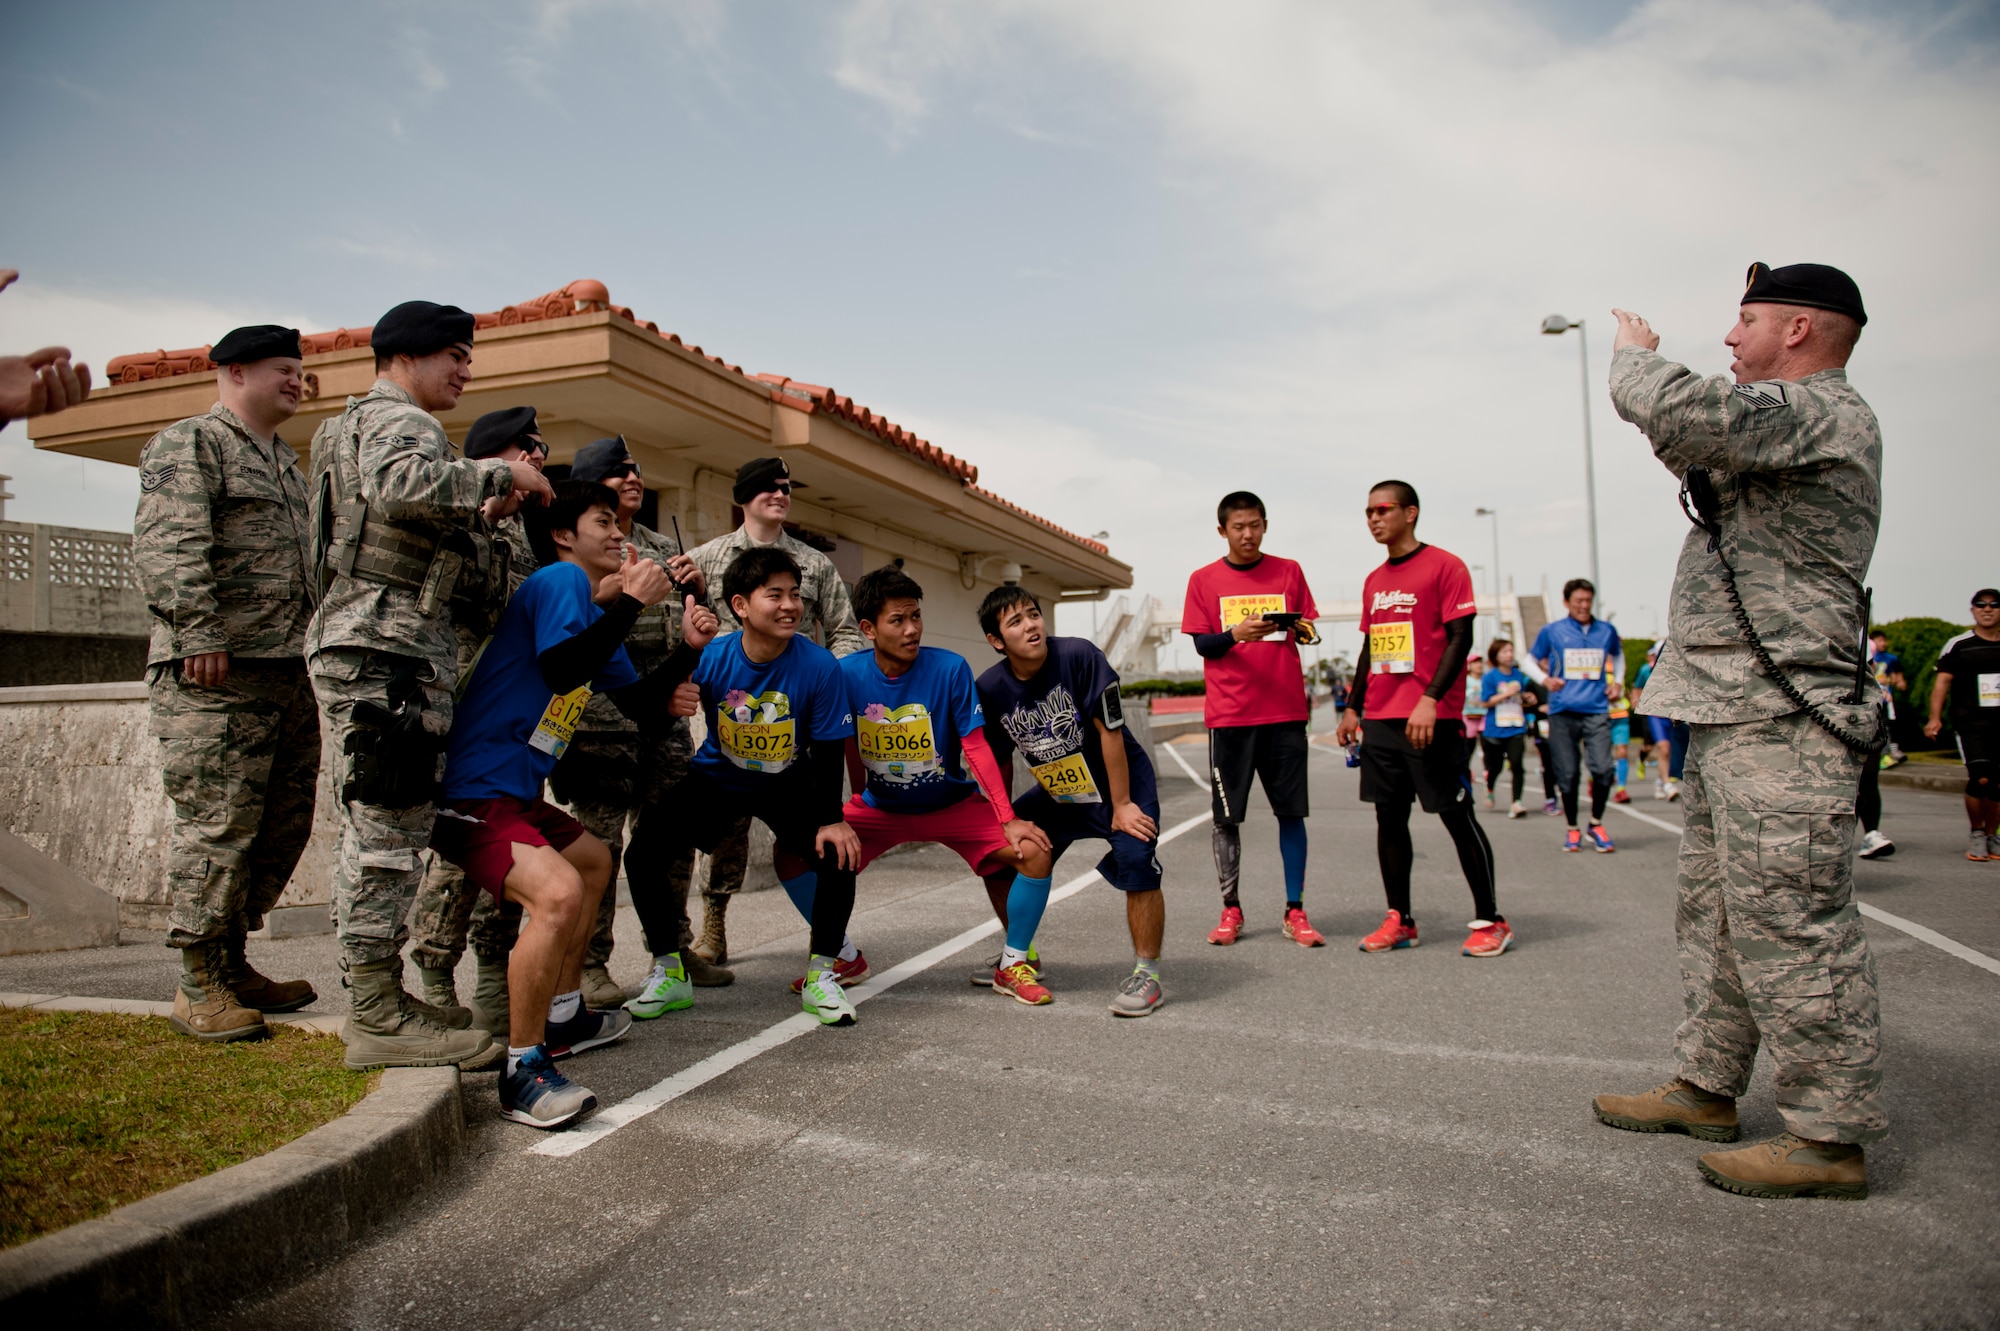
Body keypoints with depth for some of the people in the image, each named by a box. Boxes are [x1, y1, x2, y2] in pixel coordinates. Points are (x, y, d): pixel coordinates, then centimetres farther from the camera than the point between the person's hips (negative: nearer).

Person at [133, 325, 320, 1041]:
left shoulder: (285, 460, 25)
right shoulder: (189, 443, -2)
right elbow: (166, 545, -15)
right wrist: (198, 632, -22)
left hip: (289, 675, 9)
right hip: (216, 675, -9)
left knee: (283, 824, 9)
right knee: (217, 826, -7)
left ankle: (232, 963, 20)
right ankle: (199, 986, 2)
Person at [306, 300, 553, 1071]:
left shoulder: (359, 423, 28)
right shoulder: (398, 421, -5)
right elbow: (404, 485, -29)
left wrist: (476, 514, 16)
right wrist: (499, 474, -19)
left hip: (362, 646, 11)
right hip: (388, 650, -11)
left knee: (377, 828, 13)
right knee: (393, 828, -10)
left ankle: (373, 998, 21)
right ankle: (380, 1015, -5)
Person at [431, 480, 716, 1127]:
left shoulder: (596, 611, 19)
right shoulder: (561, 580, -10)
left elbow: (644, 705, 19)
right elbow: (560, 668, -28)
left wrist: (689, 647, 7)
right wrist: (631, 601, -20)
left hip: (516, 793, 11)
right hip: (473, 792, -11)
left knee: (594, 860, 29)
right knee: (557, 892, -30)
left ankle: (564, 1016, 39)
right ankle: (523, 1072, -15)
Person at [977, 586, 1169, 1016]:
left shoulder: (1078, 656, -25)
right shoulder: (990, 688, -13)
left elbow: (1110, 731, -21)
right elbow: (999, 762, 2)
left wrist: (1121, 806, -18)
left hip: (1121, 781, -5)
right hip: (1056, 794, 5)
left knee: (1136, 860, -26)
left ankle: (1147, 975, -7)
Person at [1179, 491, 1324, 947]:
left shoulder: (1288, 572, 9)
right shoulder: (1204, 580, 5)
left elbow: (1308, 631, 11)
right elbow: (1201, 644, 1)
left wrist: (1304, 630, -12)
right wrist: (1237, 633, -18)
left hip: (1285, 711, 1)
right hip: (1229, 714, -1)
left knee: (1291, 811, 1)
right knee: (1226, 816, 2)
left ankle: (1294, 911, 10)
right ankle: (1231, 910, 14)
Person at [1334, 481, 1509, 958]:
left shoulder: (1445, 566, -5)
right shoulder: (1374, 581, 16)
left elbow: (1460, 638, -11)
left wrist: (1430, 700, -20)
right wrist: (1353, 708, 17)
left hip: (1432, 718, -7)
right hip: (1380, 720, 7)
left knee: (1456, 814, -2)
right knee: (1389, 816, 7)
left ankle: (1490, 920, 10)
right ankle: (1399, 920, 15)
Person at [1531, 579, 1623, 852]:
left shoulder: (1606, 631, 10)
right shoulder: (1551, 631, 4)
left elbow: (1619, 655, 30)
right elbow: (1531, 660, 16)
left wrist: (1616, 682, 15)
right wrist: (1546, 679, -2)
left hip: (1597, 710, 1)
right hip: (1562, 711, -1)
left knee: (1603, 768, -11)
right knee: (1567, 774, 2)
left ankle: (1596, 825, 9)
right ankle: (1572, 829, 17)